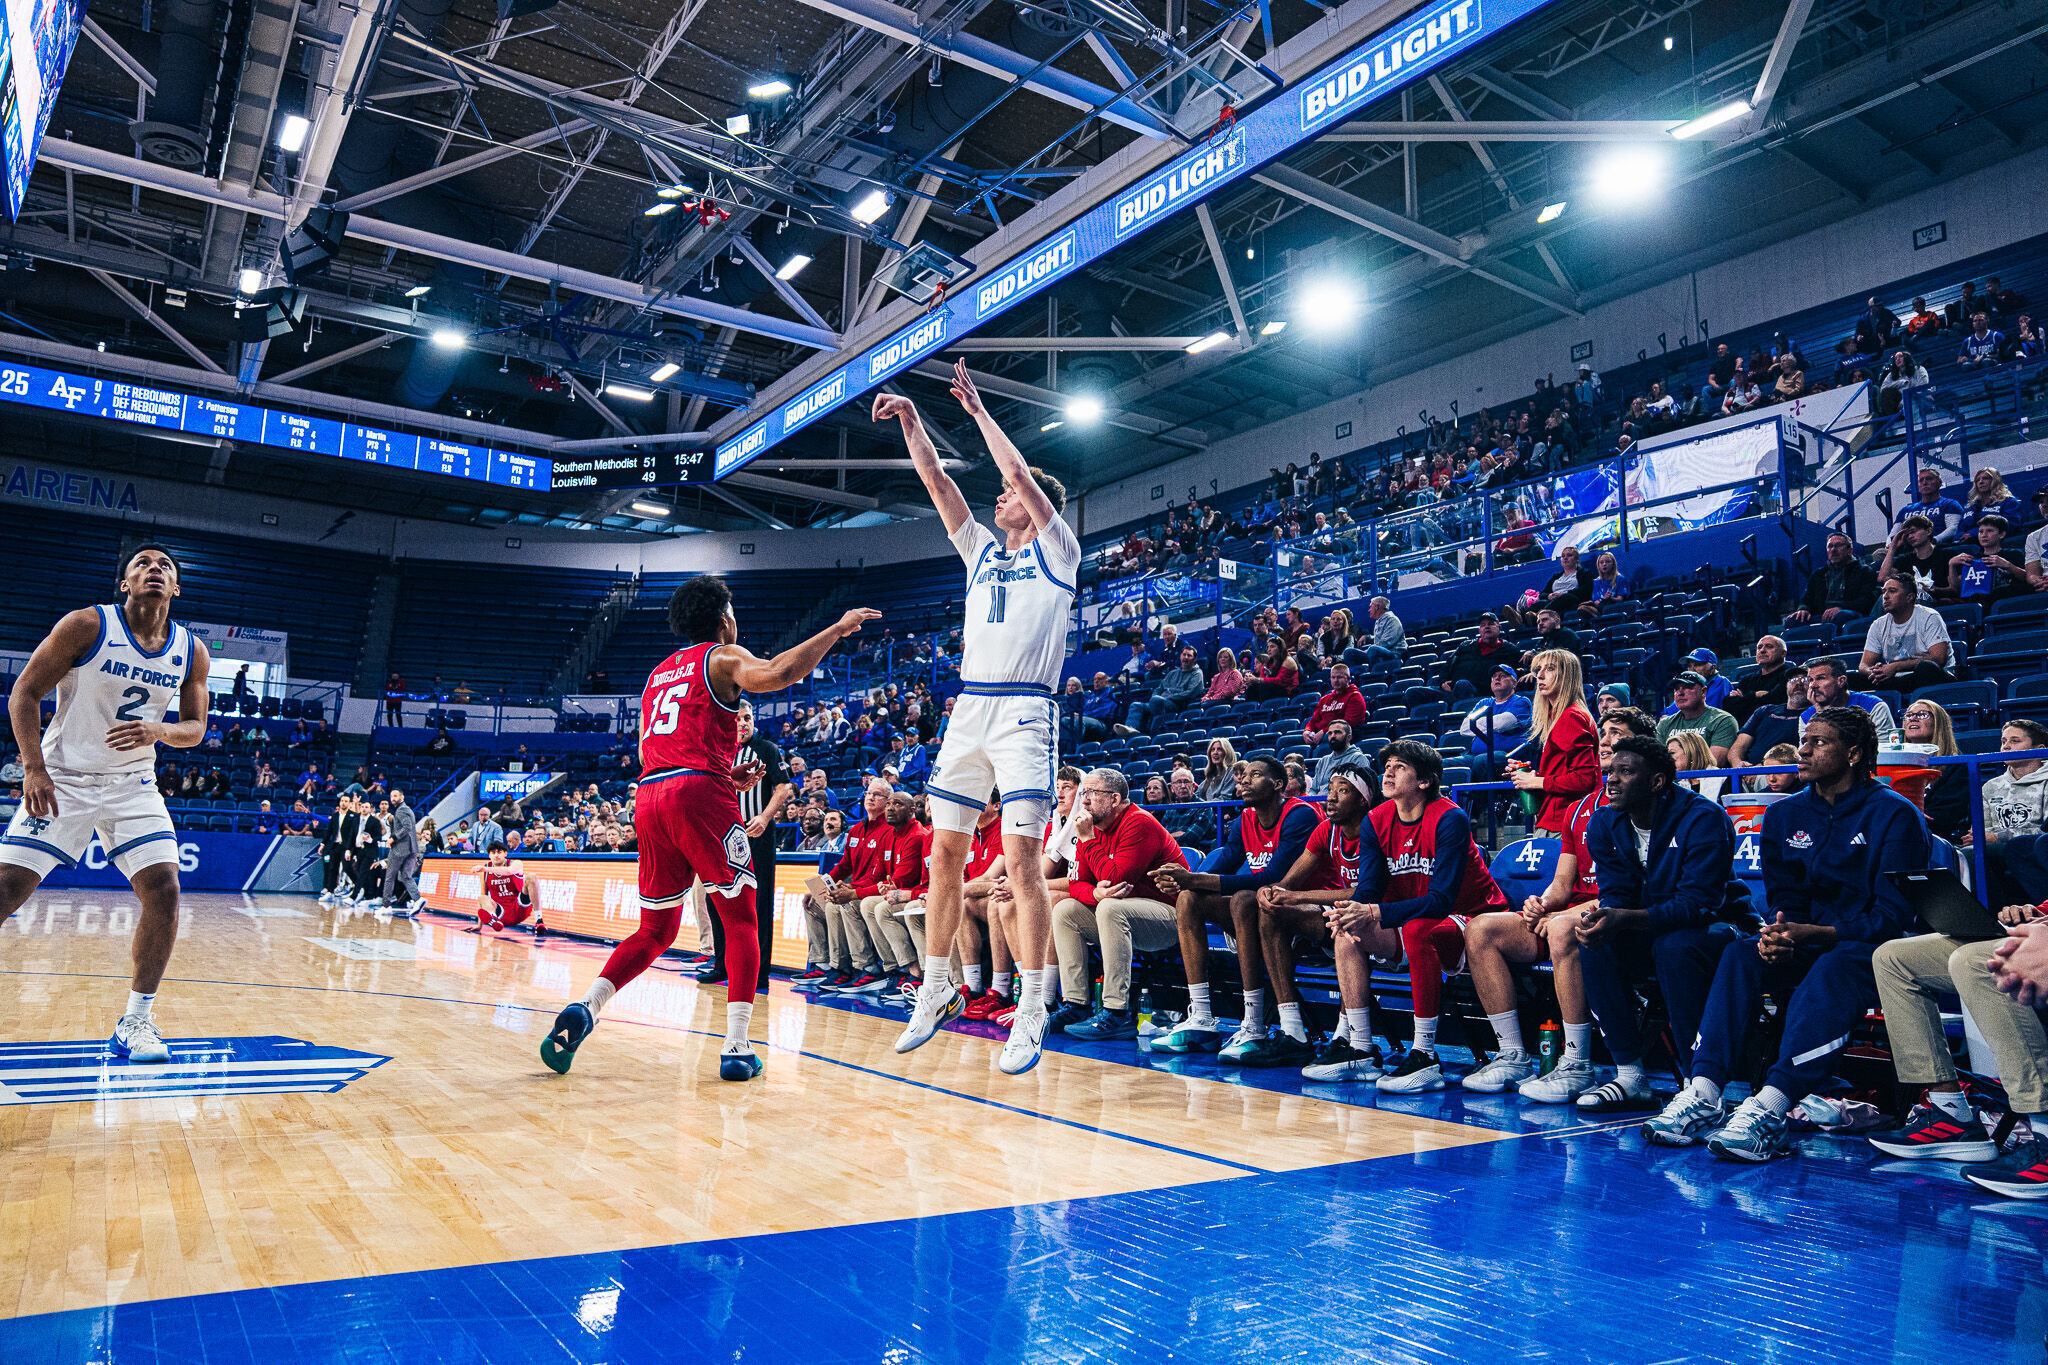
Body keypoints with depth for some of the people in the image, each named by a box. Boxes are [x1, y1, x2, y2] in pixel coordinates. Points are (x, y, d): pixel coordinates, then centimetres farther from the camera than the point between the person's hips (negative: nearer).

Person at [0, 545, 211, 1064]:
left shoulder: (191, 652, -1)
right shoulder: (86, 625, -11)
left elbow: (195, 728, 6)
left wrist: (158, 730, -17)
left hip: (133, 785, 2)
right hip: (63, 778, -2)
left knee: (164, 890, -11)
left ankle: (136, 1020, 0)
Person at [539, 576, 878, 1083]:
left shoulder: (658, 674, 28)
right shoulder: (722, 658, 6)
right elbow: (779, 673, -15)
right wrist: (839, 628, -7)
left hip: (648, 797, 7)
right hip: (698, 794, -6)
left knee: (655, 931, 17)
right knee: (741, 921, 3)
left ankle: (584, 1008, -2)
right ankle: (736, 1047, -4)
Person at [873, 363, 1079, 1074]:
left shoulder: (1056, 550, 6)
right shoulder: (982, 552, 21)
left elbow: (1019, 471, -4)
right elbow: (938, 483, 17)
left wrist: (978, 409, 4)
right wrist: (910, 422, 10)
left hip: (1025, 713, -6)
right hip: (969, 709, 6)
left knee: (1022, 860, -11)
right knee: (945, 854, 6)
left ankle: (1032, 1014, -5)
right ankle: (937, 992, 19)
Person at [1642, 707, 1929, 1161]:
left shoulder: (1895, 814, -5)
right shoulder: (1784, 816, 10)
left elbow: (1894, 914, -11)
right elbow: (1784, 901, 9)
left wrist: (1815, 934, -24)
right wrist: (1779, 936, -16)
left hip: (1874, 949, -4)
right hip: (1805, 948, 5)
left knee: (1833, 969, -37)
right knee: (1742, 953, -26)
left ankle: (1768, 1109, -50)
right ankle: (1702, 1094, -37)